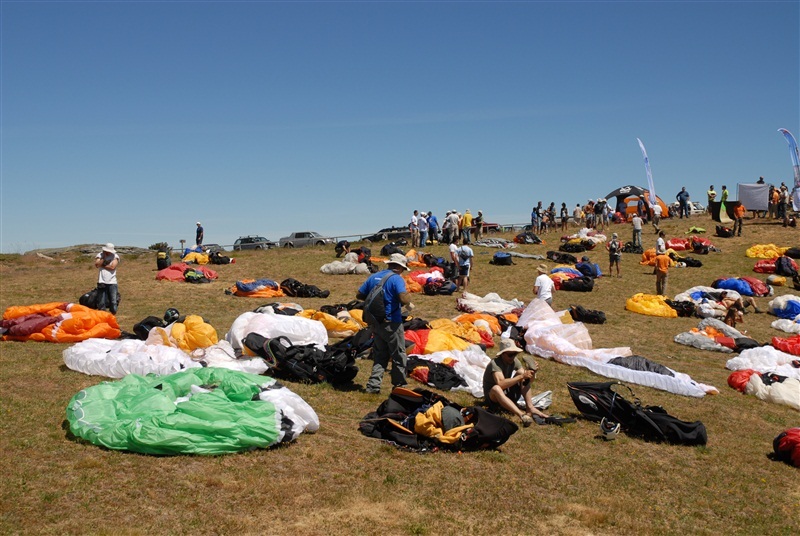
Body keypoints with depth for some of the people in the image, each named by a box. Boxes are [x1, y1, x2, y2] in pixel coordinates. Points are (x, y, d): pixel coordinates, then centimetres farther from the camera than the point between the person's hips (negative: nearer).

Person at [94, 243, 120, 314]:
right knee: (101, 302, 3)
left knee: (113, 302, -1)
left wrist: (102, 265, -4)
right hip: (101, 282, 1)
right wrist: (103, 258, -12)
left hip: (112, 282, -1)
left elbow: (112, 266, -10)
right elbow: (97, 265, -8)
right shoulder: (100, 255, 8)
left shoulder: (115, 256, 5)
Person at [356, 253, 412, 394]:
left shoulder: (373, 277, 8)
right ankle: (399, 385, 20)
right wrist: (409, 299, -4)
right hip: (391, 323, -6)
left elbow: (359, 295, 10)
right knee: (398, 355, 10)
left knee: (380, 356, 16)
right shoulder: (397, 279, -13)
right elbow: (404, 299, -26)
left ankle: (373, 385, 9)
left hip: (375, 323, 6)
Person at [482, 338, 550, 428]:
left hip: (508, 394, 7)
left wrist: (533, 372, -28)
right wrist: (521, 376, -41)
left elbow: (528, 380, -6)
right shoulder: (495, 363, -24)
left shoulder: (515, 361, -4)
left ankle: (530, 407, -20)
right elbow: (501, 384, -39)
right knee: (496, 388, -40)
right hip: (492, 397, -7)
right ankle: (522, 415, -50)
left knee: (521, 374, -10)